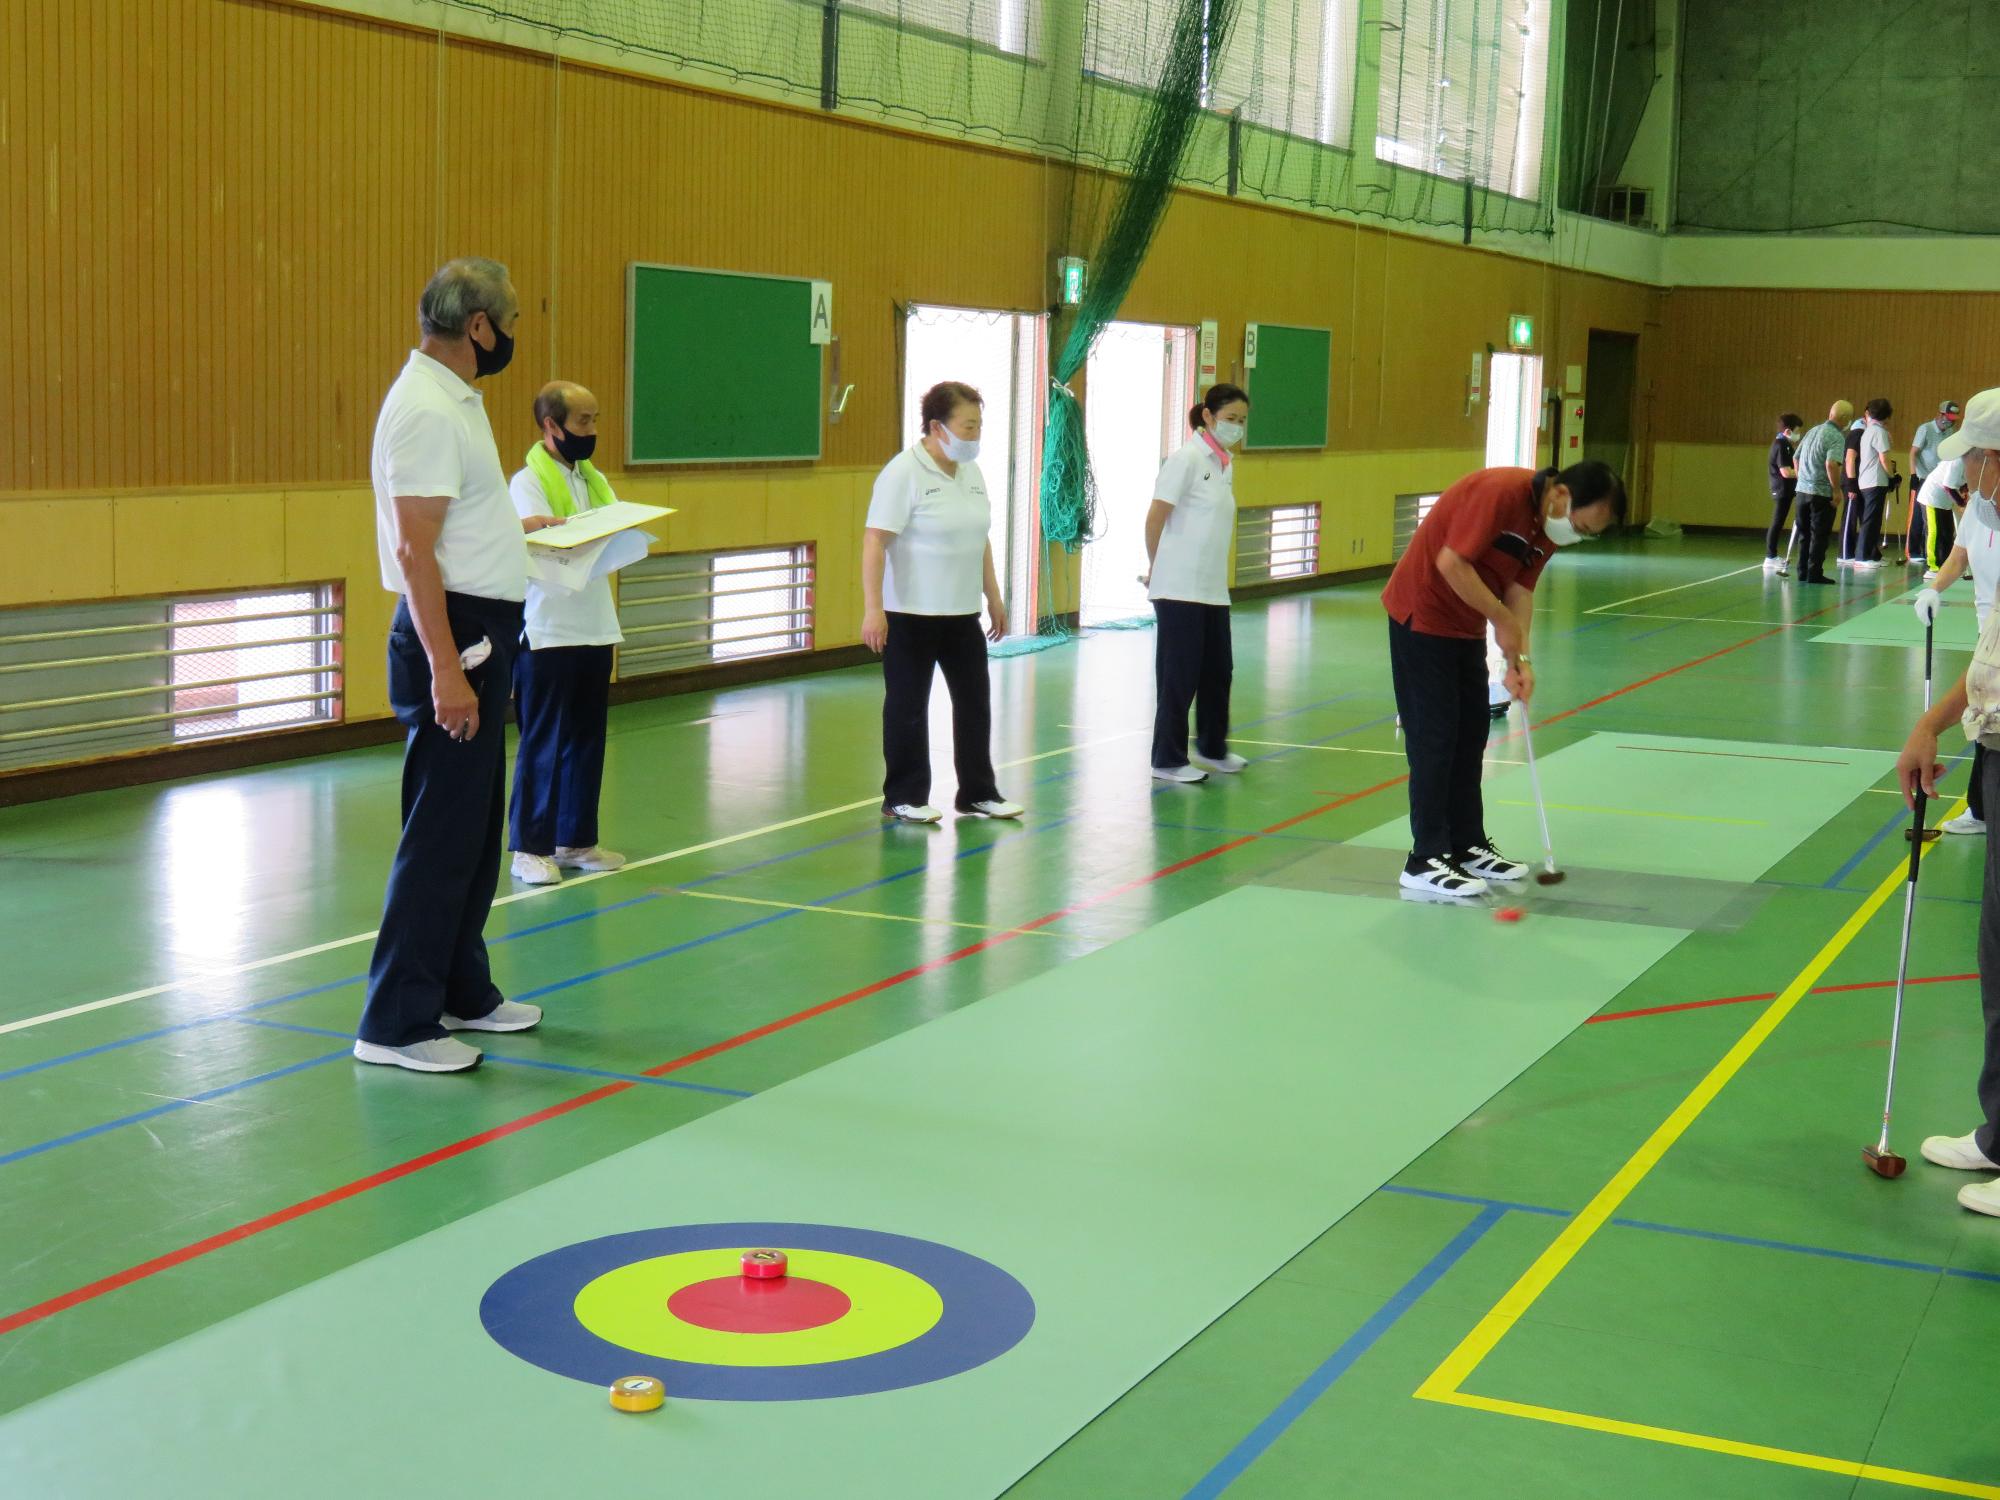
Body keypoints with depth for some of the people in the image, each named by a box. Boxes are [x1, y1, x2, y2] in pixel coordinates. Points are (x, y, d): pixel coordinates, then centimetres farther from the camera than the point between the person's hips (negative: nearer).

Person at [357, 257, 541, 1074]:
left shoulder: (453, 400, 14)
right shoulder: (427, 410, -18)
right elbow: (414, 549, -24)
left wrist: (517, 530, 29)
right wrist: (445, 670, -27)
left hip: (480, 633, 10)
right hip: (452, 637, -10)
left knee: (473, 829, 17)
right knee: (441, 834, -6)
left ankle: (463, 992, 28)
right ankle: (397, 1022, 0)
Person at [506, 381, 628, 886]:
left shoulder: (593, 479, 15)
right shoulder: (528, 481, -7)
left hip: (594, 630, 7)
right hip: (546, 634, -7)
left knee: (587, 739, 11)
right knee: (543, 743, -2)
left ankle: (576, 840, 21)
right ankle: (529, 848, 4)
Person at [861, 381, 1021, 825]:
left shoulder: (971, 473, 9)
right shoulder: (904, 473, -15)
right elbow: (874, 541, -19)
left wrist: (993, 597, 18)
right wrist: (873, 608, -26)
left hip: (962, 613, 7)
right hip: (910, 614, -7)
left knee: (975, 701, 10)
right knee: (908, 707, 4)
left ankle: (978, 794, 20)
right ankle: (904, 798, 14)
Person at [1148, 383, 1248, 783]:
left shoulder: (1225, 464, 12)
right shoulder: (1187, 458, -11)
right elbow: (1155, 518, -12)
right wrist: (1156, 568, -3)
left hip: (1213, 588, 8)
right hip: (1180, 589, -8)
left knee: (1218, 670, 14)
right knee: (1180, 674, -1)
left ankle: (1212, 748, 30)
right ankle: (1168, 760, 8)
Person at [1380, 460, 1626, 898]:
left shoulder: (1550, 526, 2)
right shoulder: (1501, 493, -26)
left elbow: (1520, 588, 2)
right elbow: (1451, 563, -28)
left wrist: (1520, 658, -9)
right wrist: (1503, 620, -21)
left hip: (1466, 625, 9)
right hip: (1422, 616, -9)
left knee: (1471, 734, 12)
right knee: (1435, 737, -8)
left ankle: (1467, 845, 22)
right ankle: (1426, 860, -3)